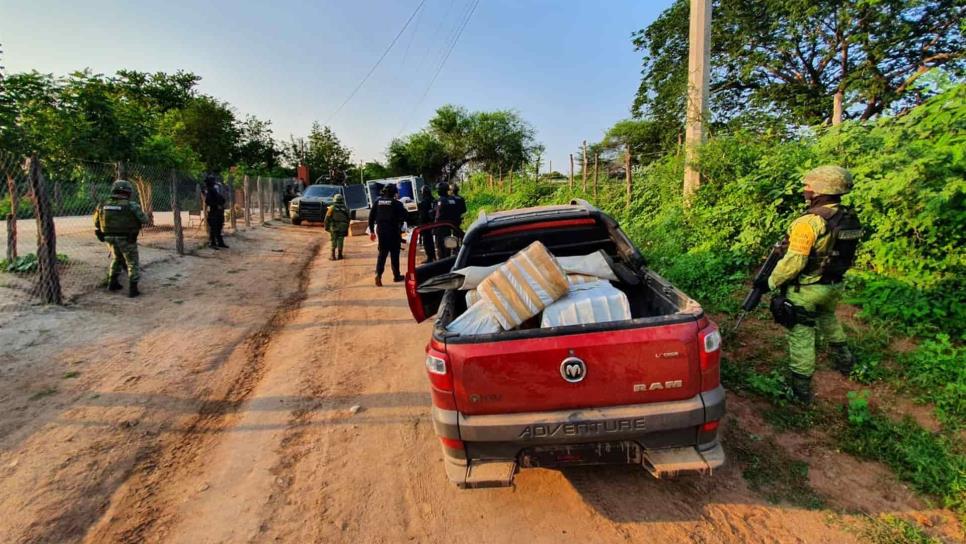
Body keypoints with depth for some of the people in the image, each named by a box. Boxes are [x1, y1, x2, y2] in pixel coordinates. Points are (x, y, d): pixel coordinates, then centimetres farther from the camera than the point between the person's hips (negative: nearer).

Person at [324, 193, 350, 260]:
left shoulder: (332, 208, -4)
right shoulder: (345, 209, 4)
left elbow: (327, 219, -5)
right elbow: (348, 220, 7)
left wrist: (326, 227, 5)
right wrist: (346, 229, 14)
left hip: (334, 227, -2)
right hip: (343, 228, 2)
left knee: (333, 241, 5)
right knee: (340, 241, 7)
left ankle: (333, 255, 2)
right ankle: (339, 255, 10)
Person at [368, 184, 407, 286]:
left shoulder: (378, 202, 5)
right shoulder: (396, 203, -8)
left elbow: (371, 217, 7)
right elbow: (404, 215, -12)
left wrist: (372, 231, 13)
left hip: (381, 231, 4)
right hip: (393, 232, -3)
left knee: (382, 253, 8)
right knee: (394, 254, 7)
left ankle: (378, 274, -9)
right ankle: (396, 276, 14)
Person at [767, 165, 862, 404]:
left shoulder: (809, 223, -26)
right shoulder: (850, 219, -2)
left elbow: (793, 262, -26)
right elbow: (842, 252, 9)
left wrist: (773, 281, -11)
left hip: (805, 290, -7)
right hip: (833, 285, 8)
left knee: (801, 335, 4)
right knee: (827, 317, 34)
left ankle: (801, 388, 14)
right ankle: (844, 359, 51)